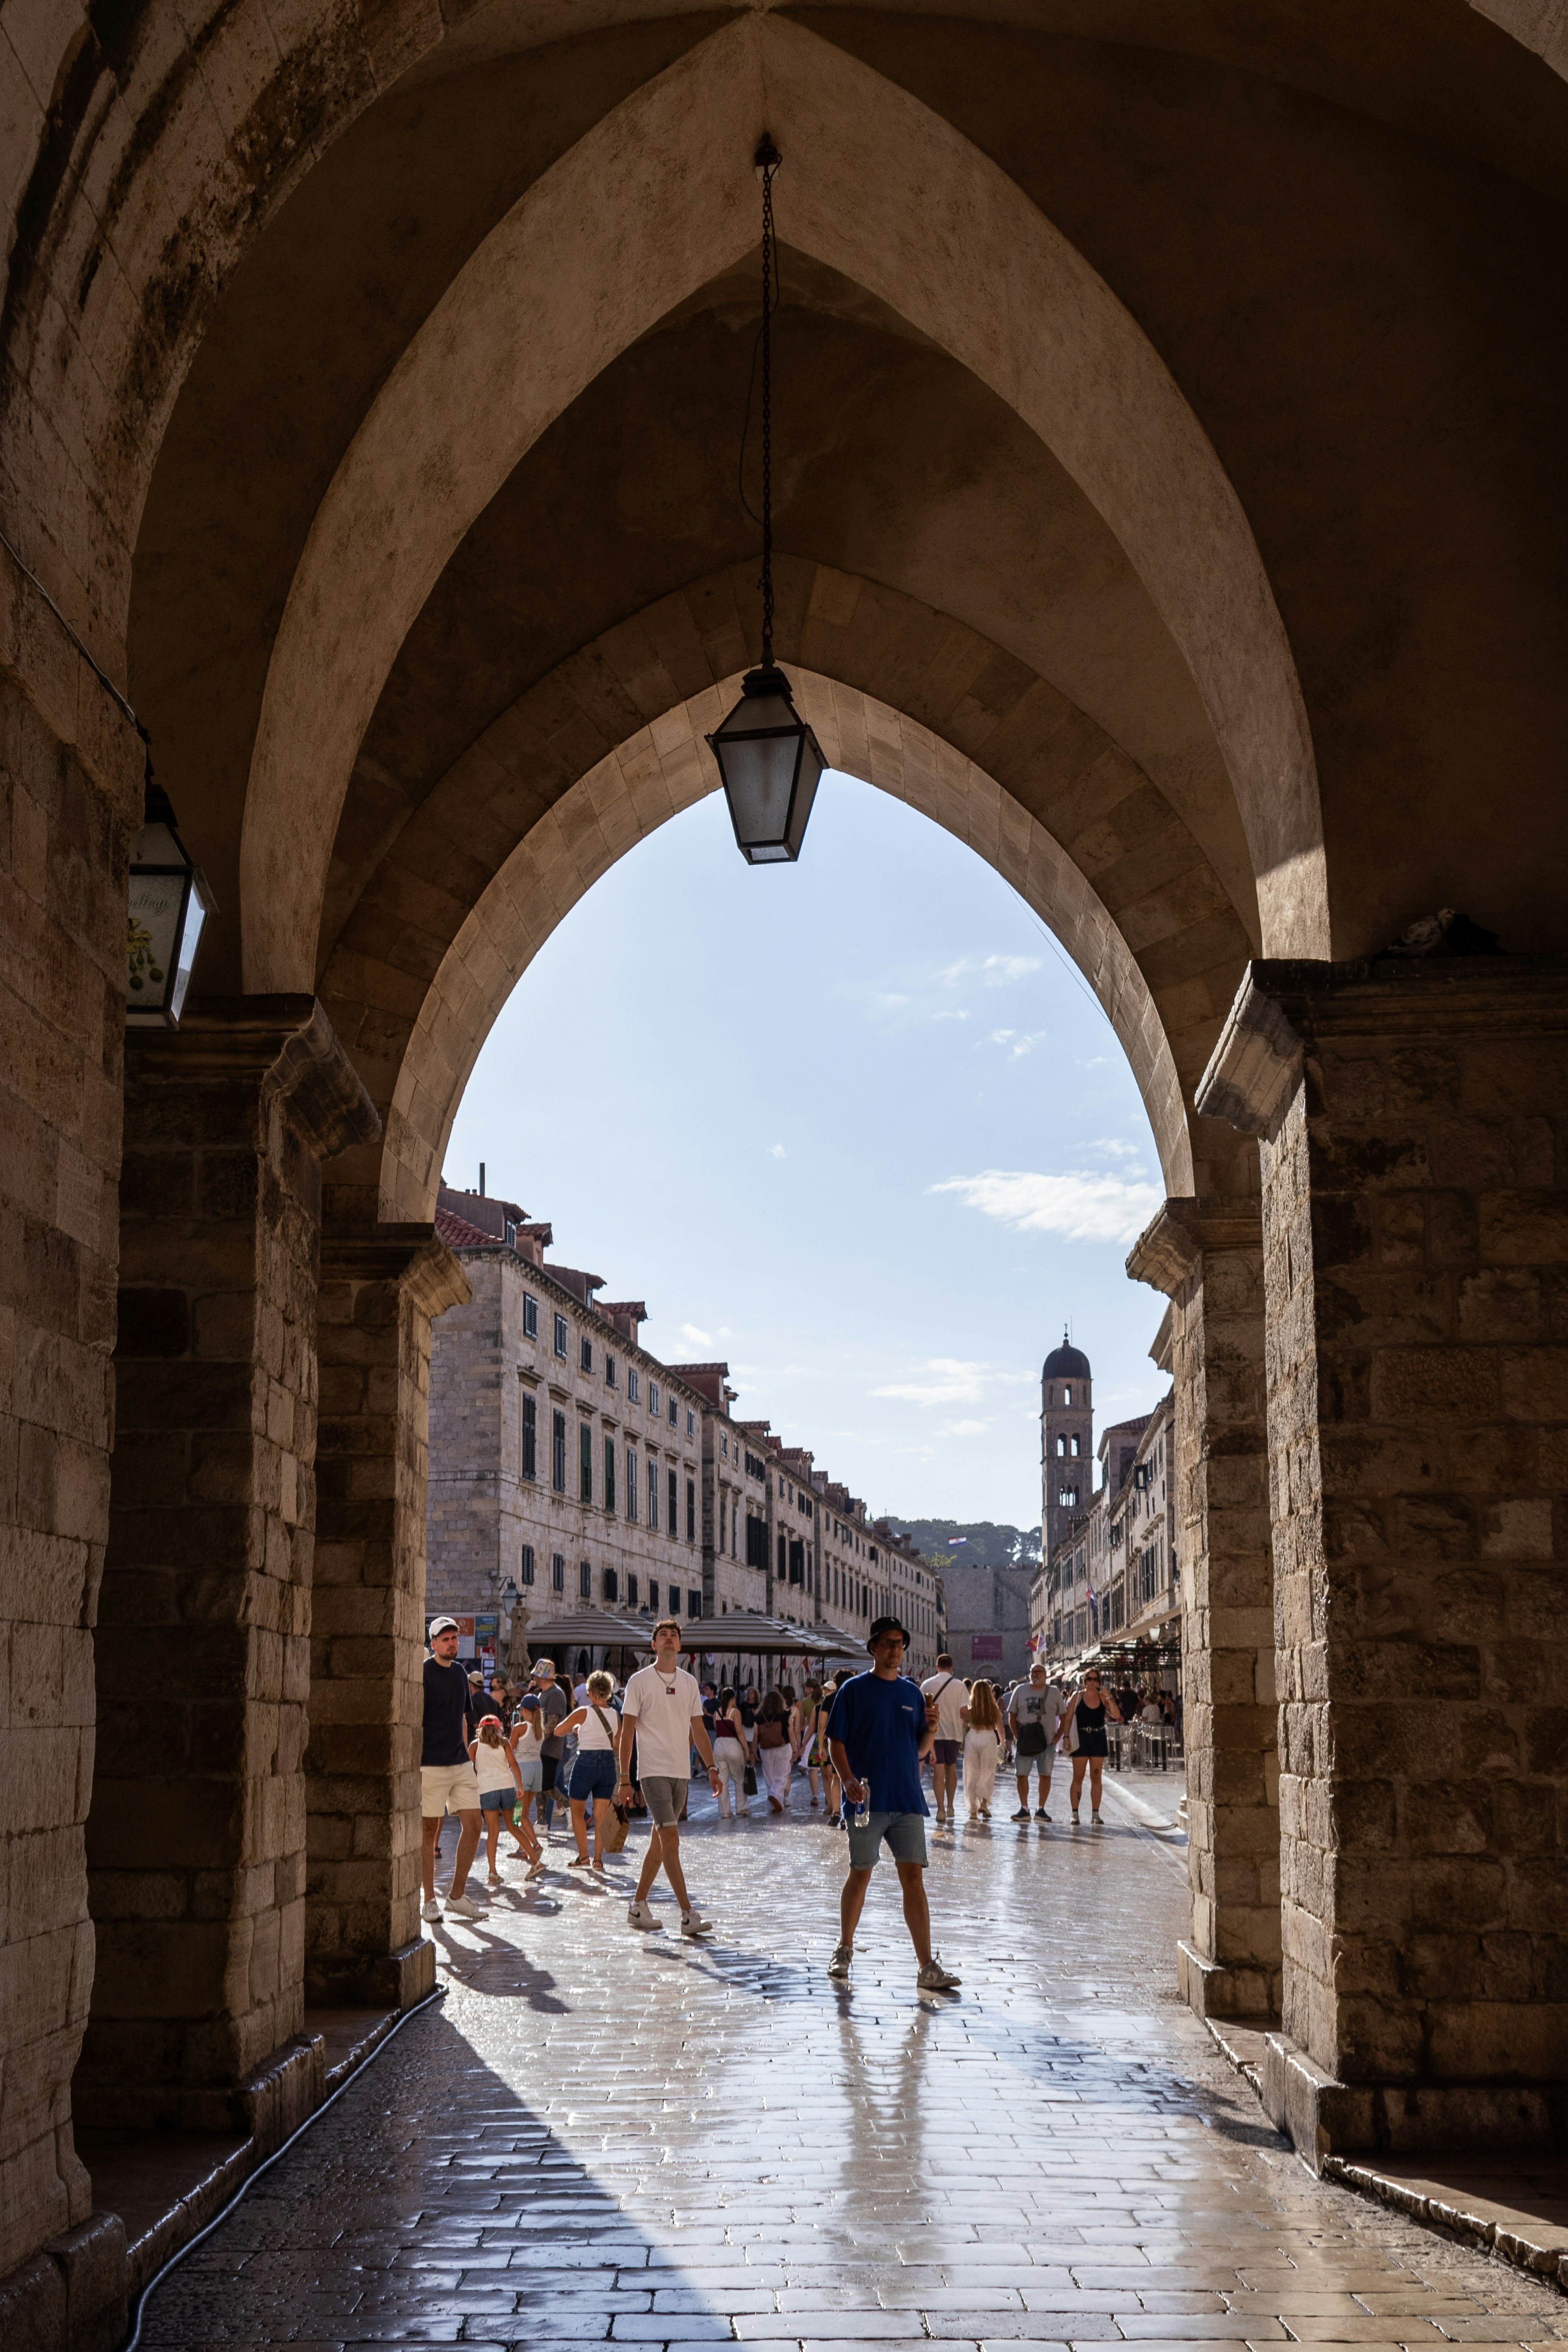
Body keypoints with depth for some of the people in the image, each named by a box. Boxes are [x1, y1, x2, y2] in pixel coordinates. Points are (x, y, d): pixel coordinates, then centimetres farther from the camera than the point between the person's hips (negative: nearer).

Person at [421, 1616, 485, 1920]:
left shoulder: (459, 1672, 13)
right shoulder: (423, 1673, -9)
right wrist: (416, 1765, -16)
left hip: (460, 1764, 7)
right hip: (431, 1765, -7)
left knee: (473, 1826, 2)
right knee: (429, 1831, 1)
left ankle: (457, 1895, 12)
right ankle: (430, 1900, 10)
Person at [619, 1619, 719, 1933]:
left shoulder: (689, 1682, 12)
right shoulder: (640, 1681, -3)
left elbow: (698, 1730, 16)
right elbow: (627, 1732, -3)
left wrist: (712, 1768, 8)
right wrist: (624, 1777, -8)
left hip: (681, 1772, 6)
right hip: (653, 1770, -6)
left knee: (659, 1841, 10)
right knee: (671, 1840, -13)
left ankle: (639, 1905, 21)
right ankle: (688, 1915, -15)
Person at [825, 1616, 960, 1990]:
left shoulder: (913, 1693, 12)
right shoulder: (854, 1689, 0)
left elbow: (921, 1751, 15)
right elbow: (837, 1741, -3)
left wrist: (931, 1728, -5)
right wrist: (848, 1780, -18)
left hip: (908, 1801, 3)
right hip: (868, 1800, -3)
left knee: (914, 1878, -3)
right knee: (861, 1875, 6)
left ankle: (928, 1967, -5)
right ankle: (844, 1949, 27)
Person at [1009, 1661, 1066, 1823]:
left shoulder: (1054, 1692, 6)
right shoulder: (1021, 1691, 7)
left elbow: (1063, 1718, 9)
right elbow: (1012, 1715, 10)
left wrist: (1057, 1738, -2)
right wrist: (1016, 1736, -2)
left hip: (1047, 1742, 0)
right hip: (1024, 1742, 0)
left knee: (1045, 1775, 1)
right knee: (1022, 1774, -2)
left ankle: (1041, 1809, 9)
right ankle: (1024, 1809, 5)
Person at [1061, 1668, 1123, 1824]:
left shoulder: (1103, 1698, 4)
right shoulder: (1077, 1697, 0)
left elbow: (1117, 1716, -7)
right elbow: (1068, 1719, 0)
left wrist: (1109, 1698, -16)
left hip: (1098, 1740, 2)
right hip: (1081, 1739, -2)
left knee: (1096, 1778, 3)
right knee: (1078, 1777, 0)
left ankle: (1095, 1814, 7)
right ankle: (1075, 1813, 4)